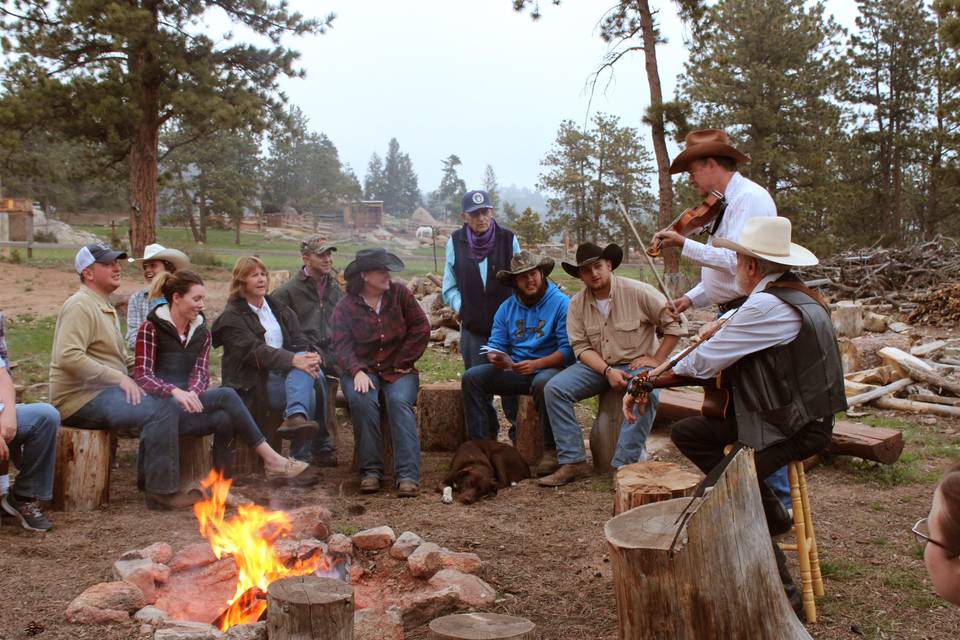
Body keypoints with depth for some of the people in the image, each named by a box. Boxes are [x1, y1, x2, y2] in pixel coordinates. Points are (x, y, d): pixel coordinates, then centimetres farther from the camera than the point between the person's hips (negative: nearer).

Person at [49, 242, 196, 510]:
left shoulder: (105, 307, 22)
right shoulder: (81, 306, -11)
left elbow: (121, 356, 30)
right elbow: (68, 357, -24)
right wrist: (119, 378, -22)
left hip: (102, 391, 10)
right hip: (80, 399, -10)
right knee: (163, 407, -23)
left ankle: (149, 479, 10)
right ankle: (162, 491, -17)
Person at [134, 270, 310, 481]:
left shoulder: (201, 332, 15)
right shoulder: (150, 329, -2)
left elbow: (201, 372, 4)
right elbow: (142, 376, -11)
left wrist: (193, 392, -21)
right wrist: (175, 391, -30)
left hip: (188, 405, 5)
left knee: (224, 419, -29)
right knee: (226, 395, -26)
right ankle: (271, 460, -23)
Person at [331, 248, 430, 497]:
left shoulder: (399, 293, 3)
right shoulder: (345, 307, 1)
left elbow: (421, 328, 1)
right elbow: (342, 345, -7)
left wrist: (403, 361, -4)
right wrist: (357, 372, -25)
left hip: (398, 370, 0)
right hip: (363, 369, 0)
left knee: (400, 402, -30)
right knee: (362, 400, -33)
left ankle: (408, 475, -36)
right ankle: (370, 470, -24)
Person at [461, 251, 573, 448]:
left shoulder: (561, 304, -8)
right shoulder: (507, 307, 10)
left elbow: (568, 350, -15)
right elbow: (496, 344, 8)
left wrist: (536, 364, -27)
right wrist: (494, 357, -17)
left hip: (550, 368, -5)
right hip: (514, 370, 5)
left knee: (542, 383, -39)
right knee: (472, 377, -12)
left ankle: (551, 449, -25)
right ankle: (479, 442, -12)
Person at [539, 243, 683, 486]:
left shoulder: (638, 292, -11)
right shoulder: (577, 304, 0)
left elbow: (674, 324, -8)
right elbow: (582, 347, -3)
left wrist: (656, 360, -14)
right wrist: (608, 371, -19)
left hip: (637, 364, -3)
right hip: (598, 366, 4)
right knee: (554, 388, -18)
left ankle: (623, 466, -29)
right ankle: (573, 461, -17)